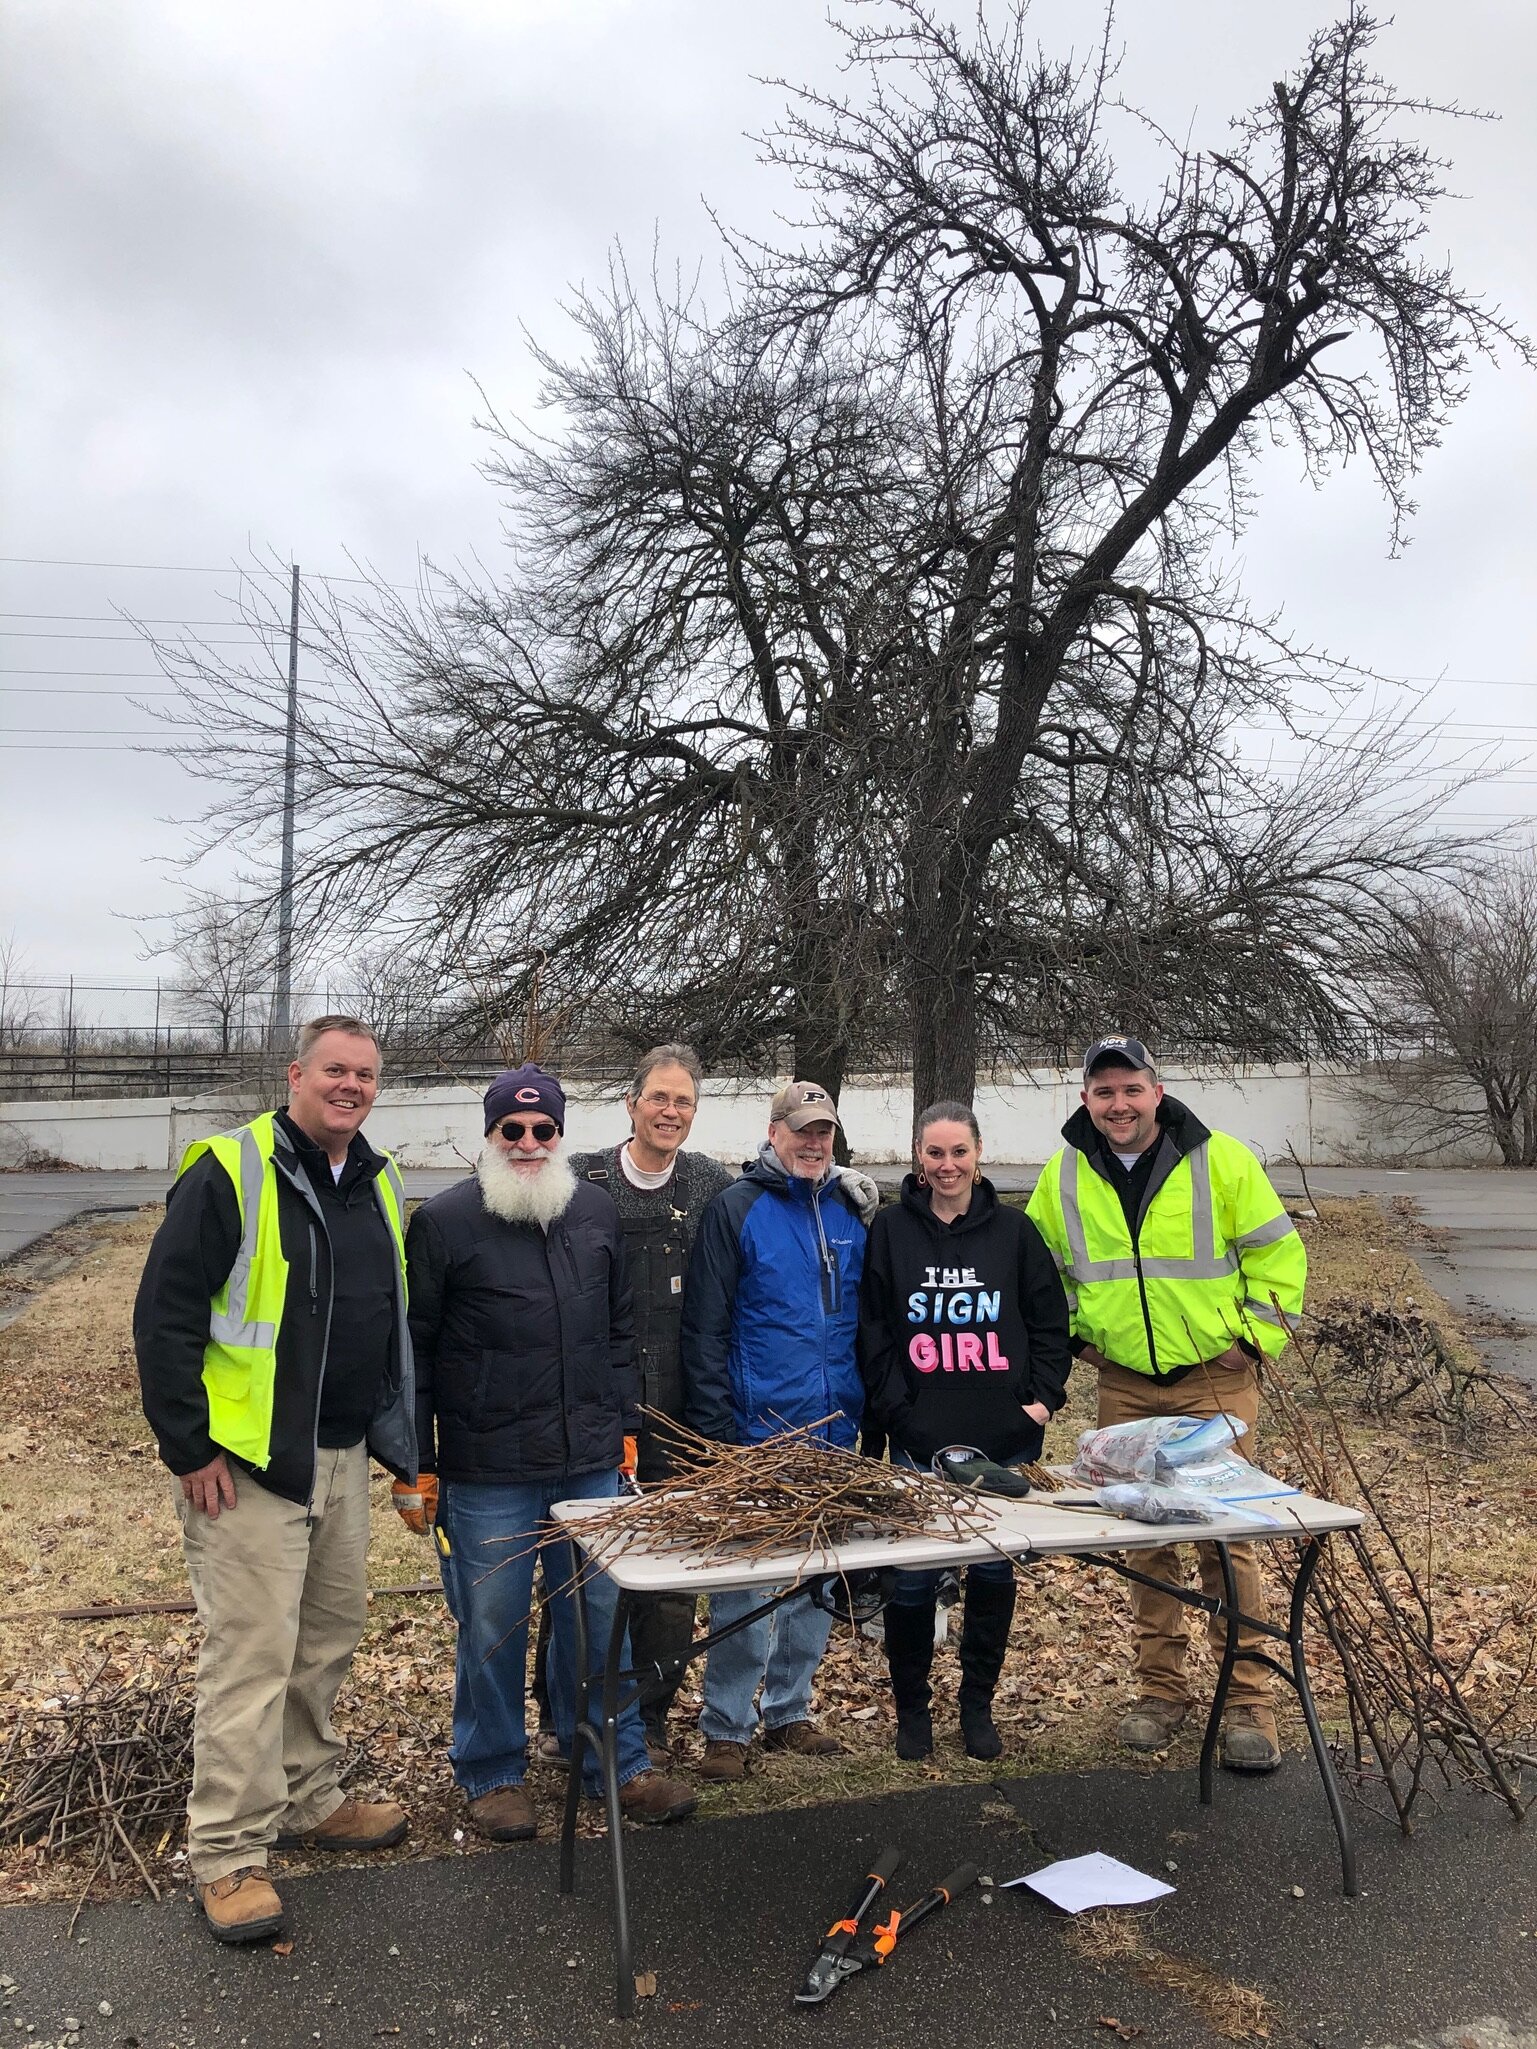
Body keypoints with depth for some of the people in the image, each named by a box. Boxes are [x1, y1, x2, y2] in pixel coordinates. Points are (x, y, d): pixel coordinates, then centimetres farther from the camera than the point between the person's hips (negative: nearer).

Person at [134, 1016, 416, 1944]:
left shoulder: (379, 1184, 9)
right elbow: (165, 1315, -14)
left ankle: (309, 1800, 35)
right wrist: (190, 1446, -15)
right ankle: (228, 1853, 12)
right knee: (252, 1652, -2)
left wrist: (397, 1433, 16)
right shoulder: (231, 1174, -13)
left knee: (330, 1634, 17)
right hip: (248, 1459, -7)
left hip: (344, 1456, 7)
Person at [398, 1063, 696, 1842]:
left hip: (591, 1464, 4)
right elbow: (412, 1352, -4)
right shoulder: (444, 1221, -6)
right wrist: (415, 1465, -5)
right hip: (487, 1471, -4)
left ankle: (617, 1763, 30)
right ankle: (492, 1774, 29)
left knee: (600, 1616, 13)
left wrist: (624, 1426, 13)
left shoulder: (595, 1212, 7)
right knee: (492, 1626, 9)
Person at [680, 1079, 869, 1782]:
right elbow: (703, 1327, -9)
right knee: (745, 1586, 0)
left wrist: (864, 1410, 12)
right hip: (758, 1435, -5)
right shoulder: (737, 1208, -7)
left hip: (833, 1436, 6)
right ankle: (725, 1728, 16)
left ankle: (788, 1711, 30)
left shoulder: (850, 1212, 10)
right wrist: (716, 1432, -12)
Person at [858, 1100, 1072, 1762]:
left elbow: (1050, 1322, 7)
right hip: (919, 1439, -1)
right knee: (912, 1577, 2)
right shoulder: (892, 1230, 1)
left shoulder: (1013, 1230, 3)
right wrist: (894, 1407, -7)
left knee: (994, 1572, 10)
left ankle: (977, 1705, 29)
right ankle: (911, 1707, 24)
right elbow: (872, 1330, 0)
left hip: (1004, 1437, 1)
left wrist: (1044, 1397, -2)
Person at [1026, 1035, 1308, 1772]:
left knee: (1226, 1539, -1)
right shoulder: (1064, 1175, -1)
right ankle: (1160, 1689, 24)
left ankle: (1247, 1701, 12)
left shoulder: (1220, 1160, -9)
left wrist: (1257, 1338, -5)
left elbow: (1277, 1252, -2)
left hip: (1215, 1381, -3)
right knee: (1146, 1541, 11)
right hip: (1125, 1387, 3)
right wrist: (1074, 1335, 6)